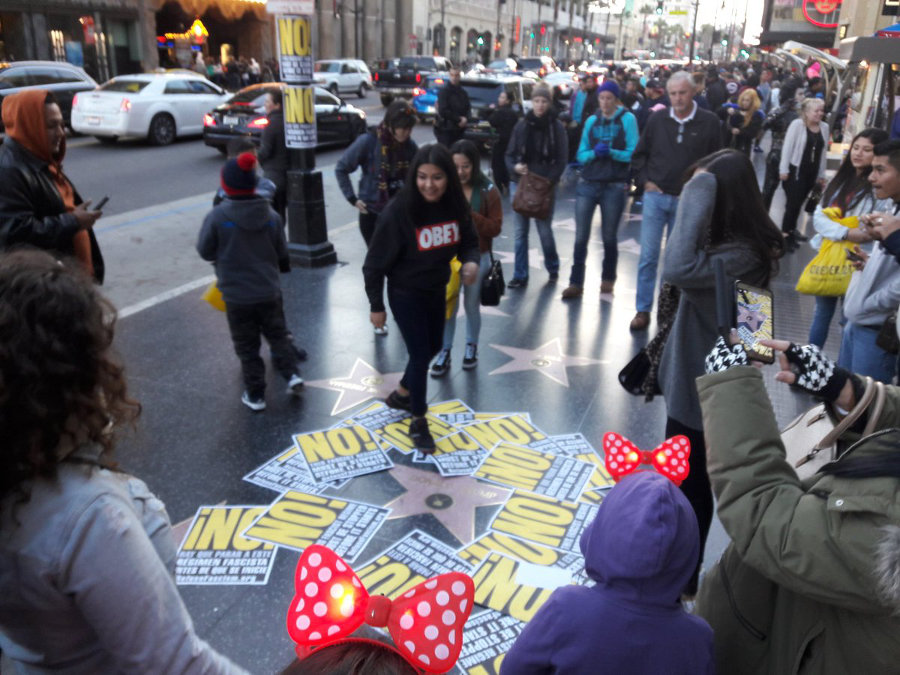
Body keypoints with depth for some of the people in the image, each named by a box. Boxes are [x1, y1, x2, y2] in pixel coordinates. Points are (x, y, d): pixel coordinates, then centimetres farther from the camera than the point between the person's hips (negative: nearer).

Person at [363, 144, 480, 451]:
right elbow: (376, 262, -18)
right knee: (420, 355, -1)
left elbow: (469, 241, 2)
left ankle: (401, 394, 48)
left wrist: (472, 262, -21)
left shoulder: (456, 205, -12)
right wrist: (376, 306, -12)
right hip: (405, 293, -6)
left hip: (437, 289, 6)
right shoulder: (398, 211, -26)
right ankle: (418, 422, 21)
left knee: (433, 347, 22)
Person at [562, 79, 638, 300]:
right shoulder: (591, 121, 9)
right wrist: (594, 153, -15)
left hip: (614, 186, -2)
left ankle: (608, 279, 27)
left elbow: (633, 153, -10)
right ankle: (576, 282, 3)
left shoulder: (627, 119, -2)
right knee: (581, 236, -2)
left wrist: (611, 152, -24)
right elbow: (581, 155, 5)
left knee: (609, 236, 10)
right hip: (587, 184, 3)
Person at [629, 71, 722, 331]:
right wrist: (646, 180, 0)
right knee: (648, 255, -1)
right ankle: (643, 310, 7)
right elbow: (639, 155, 12)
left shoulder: (709, 122, -2)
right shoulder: (657, 119, 3)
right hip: (656, 196, 1)